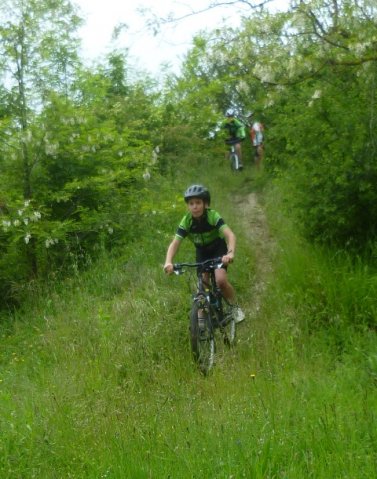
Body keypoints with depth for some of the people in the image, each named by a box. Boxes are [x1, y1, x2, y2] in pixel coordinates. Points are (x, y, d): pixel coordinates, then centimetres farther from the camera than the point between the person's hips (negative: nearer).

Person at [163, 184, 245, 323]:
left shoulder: (213, 216, -31)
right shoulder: (186, 221, -23)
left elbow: (230, 235, -42)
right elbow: (174, 243, -29)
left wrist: (230, 253, -62)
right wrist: (168, 262, -48)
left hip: (218, 250, -3)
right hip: (202, 252, 3)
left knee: (221, 280, -21)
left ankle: (235, 307, 3)